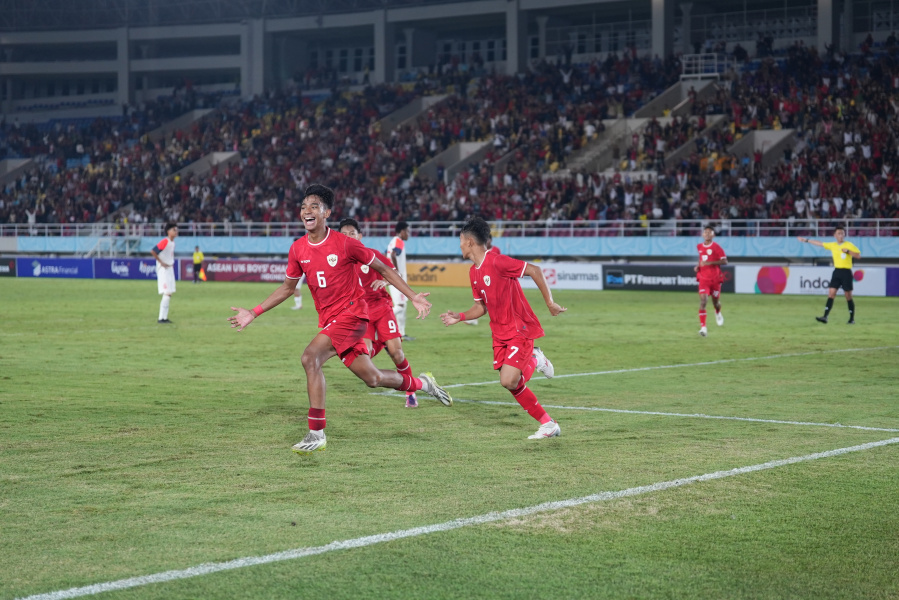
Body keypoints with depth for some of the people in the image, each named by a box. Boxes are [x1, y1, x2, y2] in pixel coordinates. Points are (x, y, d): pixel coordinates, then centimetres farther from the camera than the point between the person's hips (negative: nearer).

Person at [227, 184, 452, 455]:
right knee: (372, 378, 9)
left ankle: (316, 433, -19)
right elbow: (287, 288, 16)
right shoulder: (298, 249, 4)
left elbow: (382, 268, -3)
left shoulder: (344, 244, -12)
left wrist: (413, 297, -7)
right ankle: (422, 384, 37)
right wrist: (253, 314, 11)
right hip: (328, 320, 6)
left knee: (310, 357, -25)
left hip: (352, 314, -6)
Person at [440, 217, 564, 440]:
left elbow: (534, 270, -19)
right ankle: (548, 425, 17)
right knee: (512, 384, 3)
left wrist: (549, 303, -17)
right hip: (500, 333, 8)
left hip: (520, 329, -8)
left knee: (509, 381, -19)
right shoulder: (474, 272, 9)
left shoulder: (497, 261, -19)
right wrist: (460, 317, 3)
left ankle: (534, 361, 11)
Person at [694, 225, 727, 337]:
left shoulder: (716, 247, -10)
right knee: (703, 300, -17)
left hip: (715, 278, -2)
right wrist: (698, 266, 6)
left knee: (715, 301, 13)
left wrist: (709, 263, -25)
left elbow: (725, 261, -17)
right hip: (703, 278, 2)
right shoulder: (699, 246, 6)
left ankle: (718, 313, 51)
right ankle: (703, 327, -21)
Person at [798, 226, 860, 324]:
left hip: (846, 272, -4)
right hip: (837, 271, 4)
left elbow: (858, 255, -7)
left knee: (848, 296, 0)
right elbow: (819, 243, 20)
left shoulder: (849, 245, -2)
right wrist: (806, 240, 23)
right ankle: (825, 317, -14)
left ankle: (852, 319, 11)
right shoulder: (832, 245, 10)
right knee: (831, 293, -7)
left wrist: (848, 251, -18)